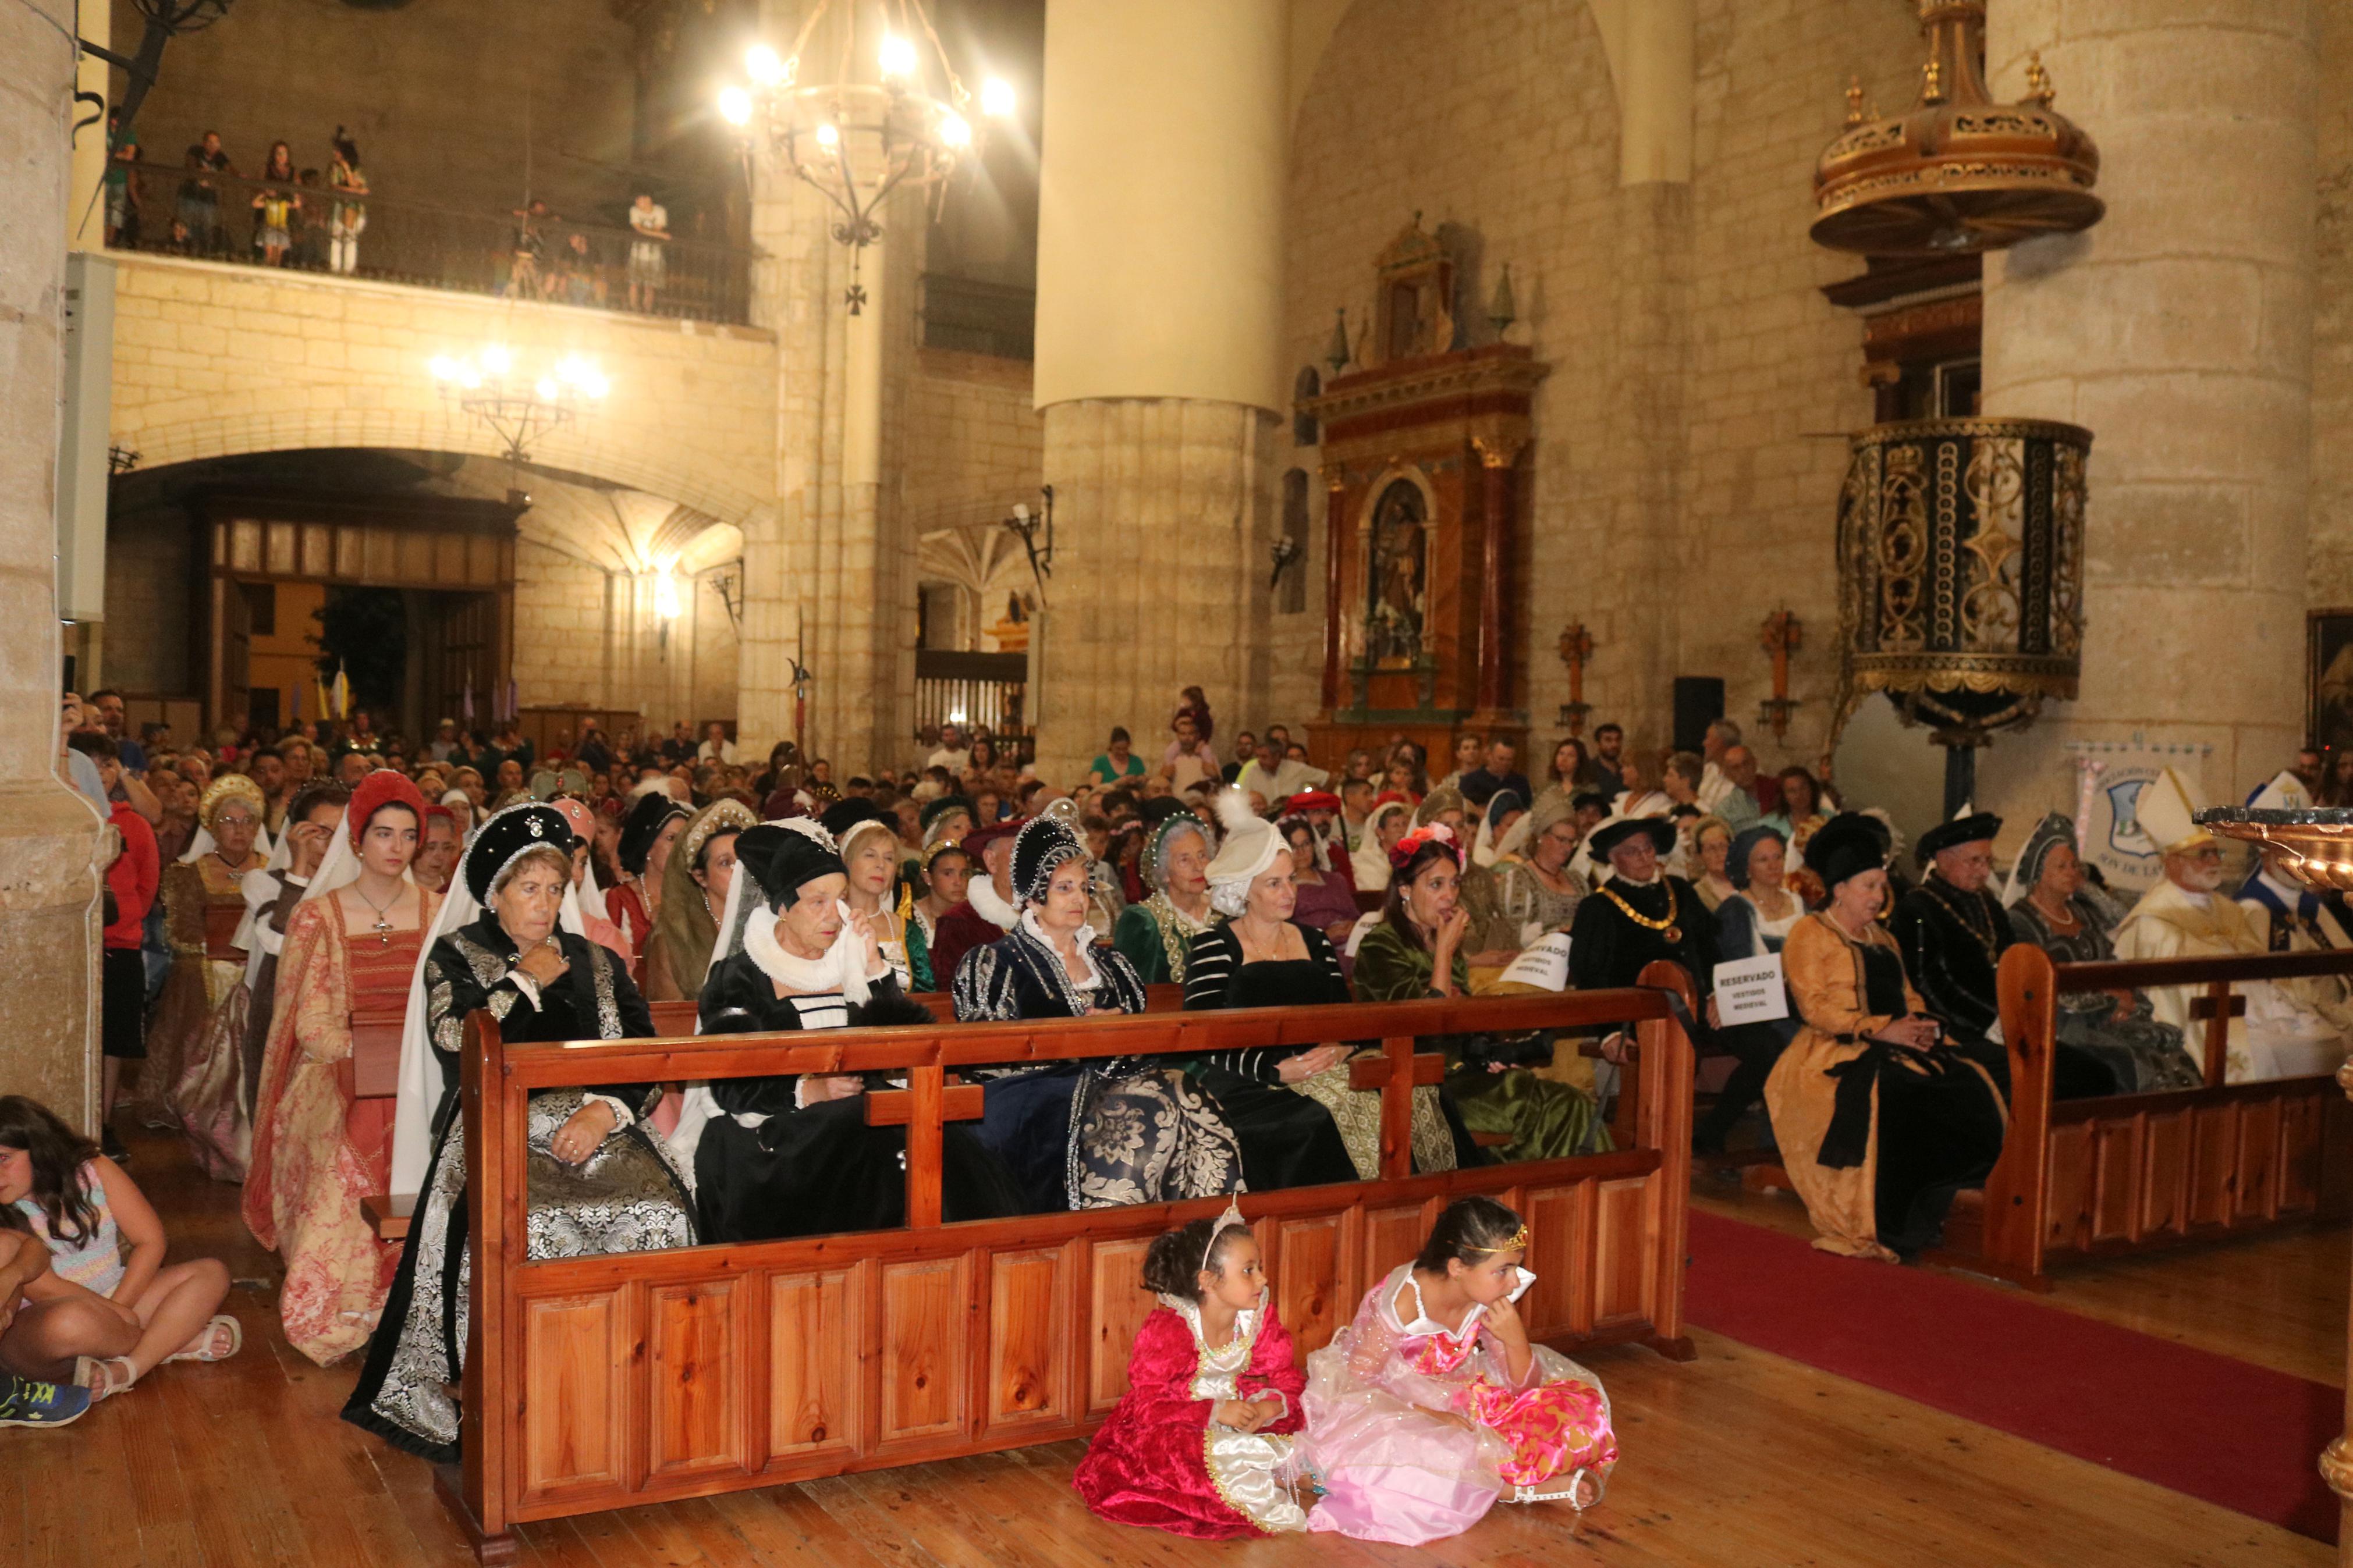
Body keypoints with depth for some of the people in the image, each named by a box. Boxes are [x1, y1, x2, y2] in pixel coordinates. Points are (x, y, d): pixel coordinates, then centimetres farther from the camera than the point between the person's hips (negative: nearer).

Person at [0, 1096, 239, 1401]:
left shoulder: (95, 1172, -3)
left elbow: (152, 1241, -5)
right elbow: (45, 1290, -17)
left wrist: (118, 1306, -14)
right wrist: (114, 1315, -22)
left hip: (115, 1301, 5)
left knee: (211, 1274, -12)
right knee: (68, 1321, -40)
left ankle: (127, 1370, -29)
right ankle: (177, 1340, -14)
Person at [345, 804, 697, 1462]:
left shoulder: (596, 962, 20)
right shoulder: (455, 955, 13)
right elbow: (453, 1037, -7)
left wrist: (605, 1110, -8)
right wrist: (530, 980, 2)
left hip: (592, 1121, 3)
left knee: (661, 1213, -28)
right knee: (529, 1224, -35)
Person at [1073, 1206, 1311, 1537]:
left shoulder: (1261, 1320, -5)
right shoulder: (1166, 1329, -21)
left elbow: (1291, 1384, -2)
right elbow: (1148, 1406, -23)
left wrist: (1271, 1407, -27)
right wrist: (1215, 1411, -34)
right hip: (1169, 1430, -5)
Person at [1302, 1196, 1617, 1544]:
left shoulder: (1488, 1301, -9)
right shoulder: (1403, 1303, -25)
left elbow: (1522, 1388, -4)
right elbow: (1353, 1388, -22)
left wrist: (1516, 1339, -23)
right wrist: (1429, 1416, -29)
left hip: (1455, 1407, 5)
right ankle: (1532, 1488, -23)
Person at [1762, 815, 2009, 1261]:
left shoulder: (1882, 938, 26)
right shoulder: (1809, 933, 2)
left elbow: (1908, 996, 23)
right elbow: (1815, 1008, -9)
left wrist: (1920, 1023, -1)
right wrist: (1882, 1029, -16)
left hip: (1895, 1049, 7)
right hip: (1836, 1053, -7)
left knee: (1969, 1095, -17)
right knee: (1894, 1103, -35)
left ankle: (1922, 1216, -9)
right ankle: (1872, 1228, -22)